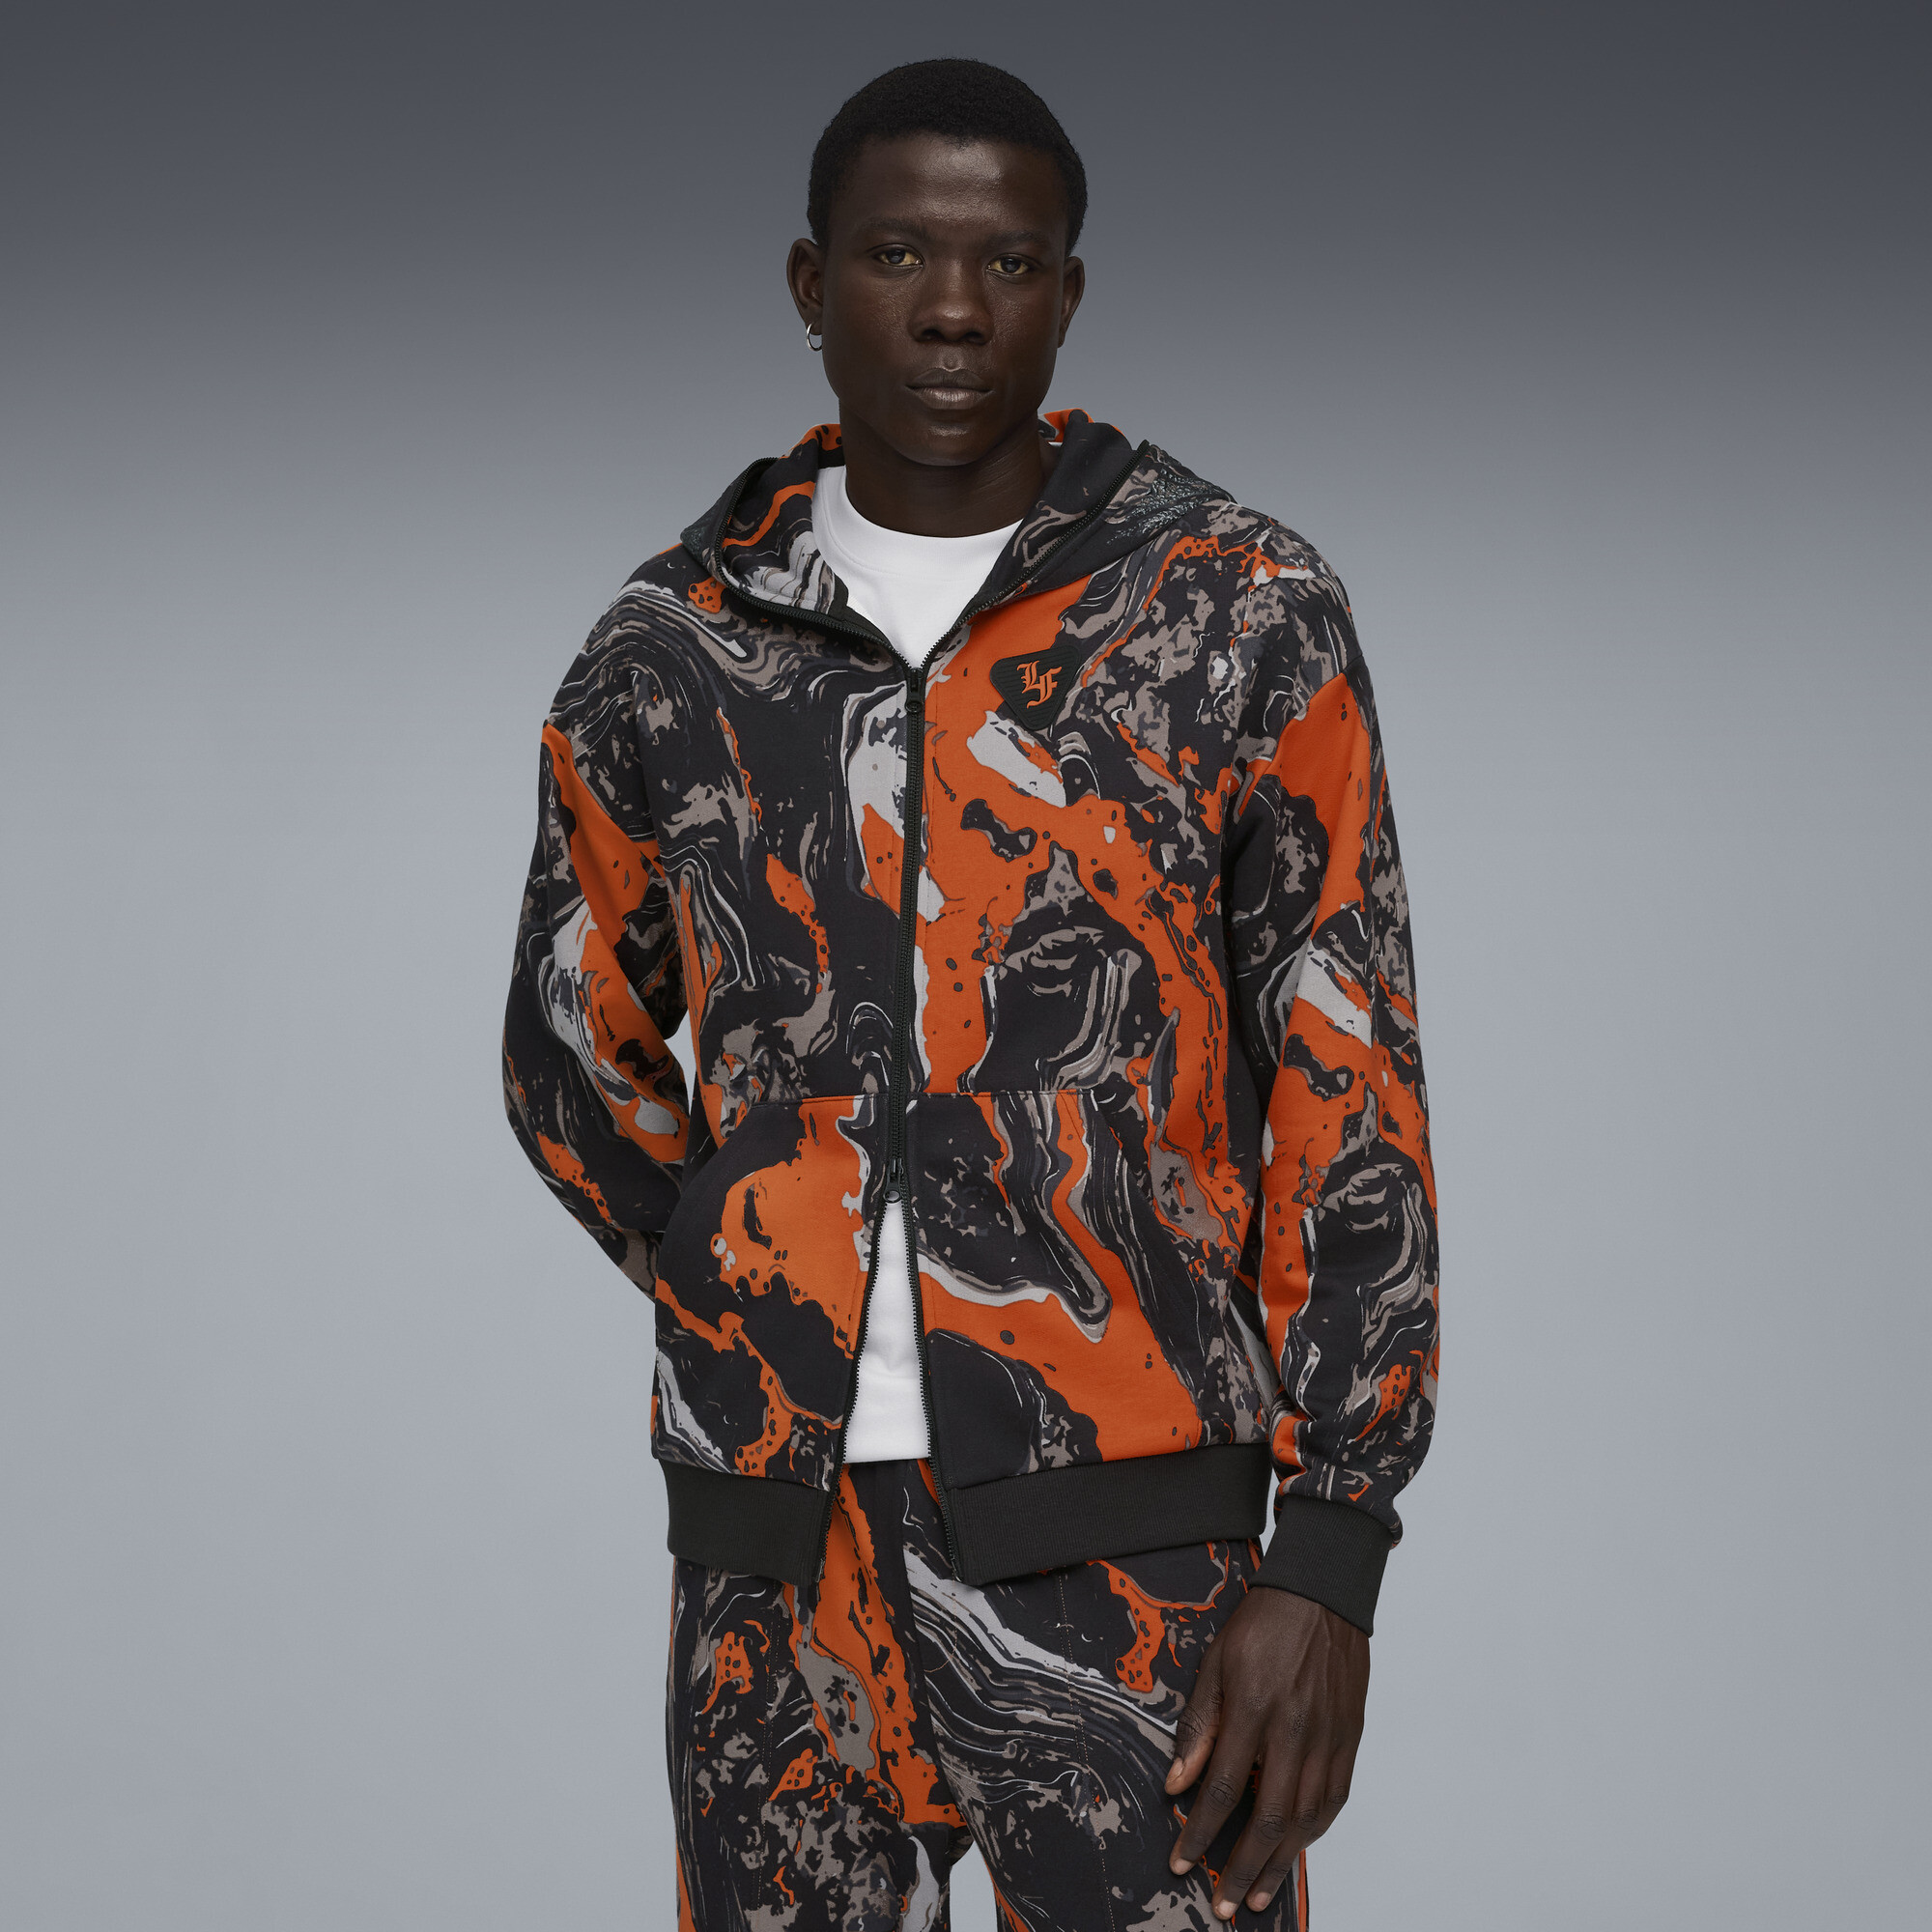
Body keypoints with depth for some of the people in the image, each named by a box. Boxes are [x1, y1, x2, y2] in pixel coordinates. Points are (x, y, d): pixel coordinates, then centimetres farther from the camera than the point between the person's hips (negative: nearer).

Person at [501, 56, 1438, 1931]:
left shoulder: (1244, 617, -3)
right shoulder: (669, 652, 5)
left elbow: (1350, 1097, -5)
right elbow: (573, 1059, 18)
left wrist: (1327, 1560, -10)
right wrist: (791, 1355, 10)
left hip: (1124, 1556, -3)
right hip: (772, 1569, 3)